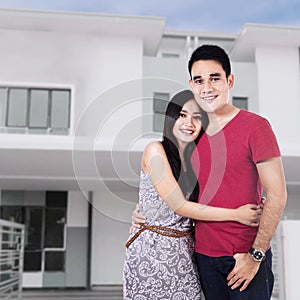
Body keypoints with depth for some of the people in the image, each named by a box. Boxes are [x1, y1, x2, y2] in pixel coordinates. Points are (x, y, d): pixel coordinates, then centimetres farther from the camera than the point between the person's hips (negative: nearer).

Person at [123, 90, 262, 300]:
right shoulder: (156, 150, -12)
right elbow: (179, 206, -17)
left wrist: (251, 204, -7)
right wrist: (236, 214, -15)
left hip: (185, 249, 6)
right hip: (152, 249, -5)